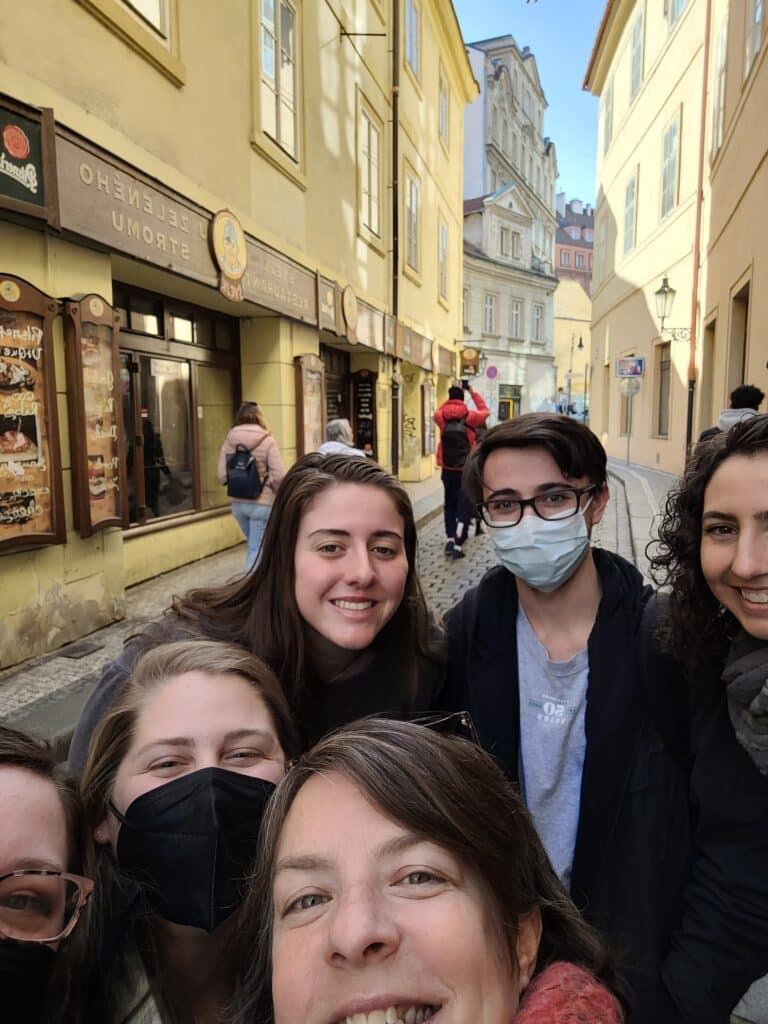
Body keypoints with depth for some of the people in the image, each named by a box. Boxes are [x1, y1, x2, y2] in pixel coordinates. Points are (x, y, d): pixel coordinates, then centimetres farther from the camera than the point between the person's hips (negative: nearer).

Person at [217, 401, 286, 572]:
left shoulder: (229, 440, 2)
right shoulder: (267, 441, -9)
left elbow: (221, 475, -2)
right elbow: (278, 476, -14)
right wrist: (279, 494, 5)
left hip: (237, 502, 5)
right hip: (262, 503, -5)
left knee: (254, 545, 23)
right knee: (257, 550, 2)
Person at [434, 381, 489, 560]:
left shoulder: (441, 417, -2)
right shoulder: (469, 416, -7)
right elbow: (485, 410, 13)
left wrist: (452, 394, 23)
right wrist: (472, 392, 18)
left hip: (448, 469, 3)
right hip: (466, 469, -3)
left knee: (450, 504, 15)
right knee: (464, 505, 0)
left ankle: (450, 539, 9)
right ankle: (458, 544, -7)